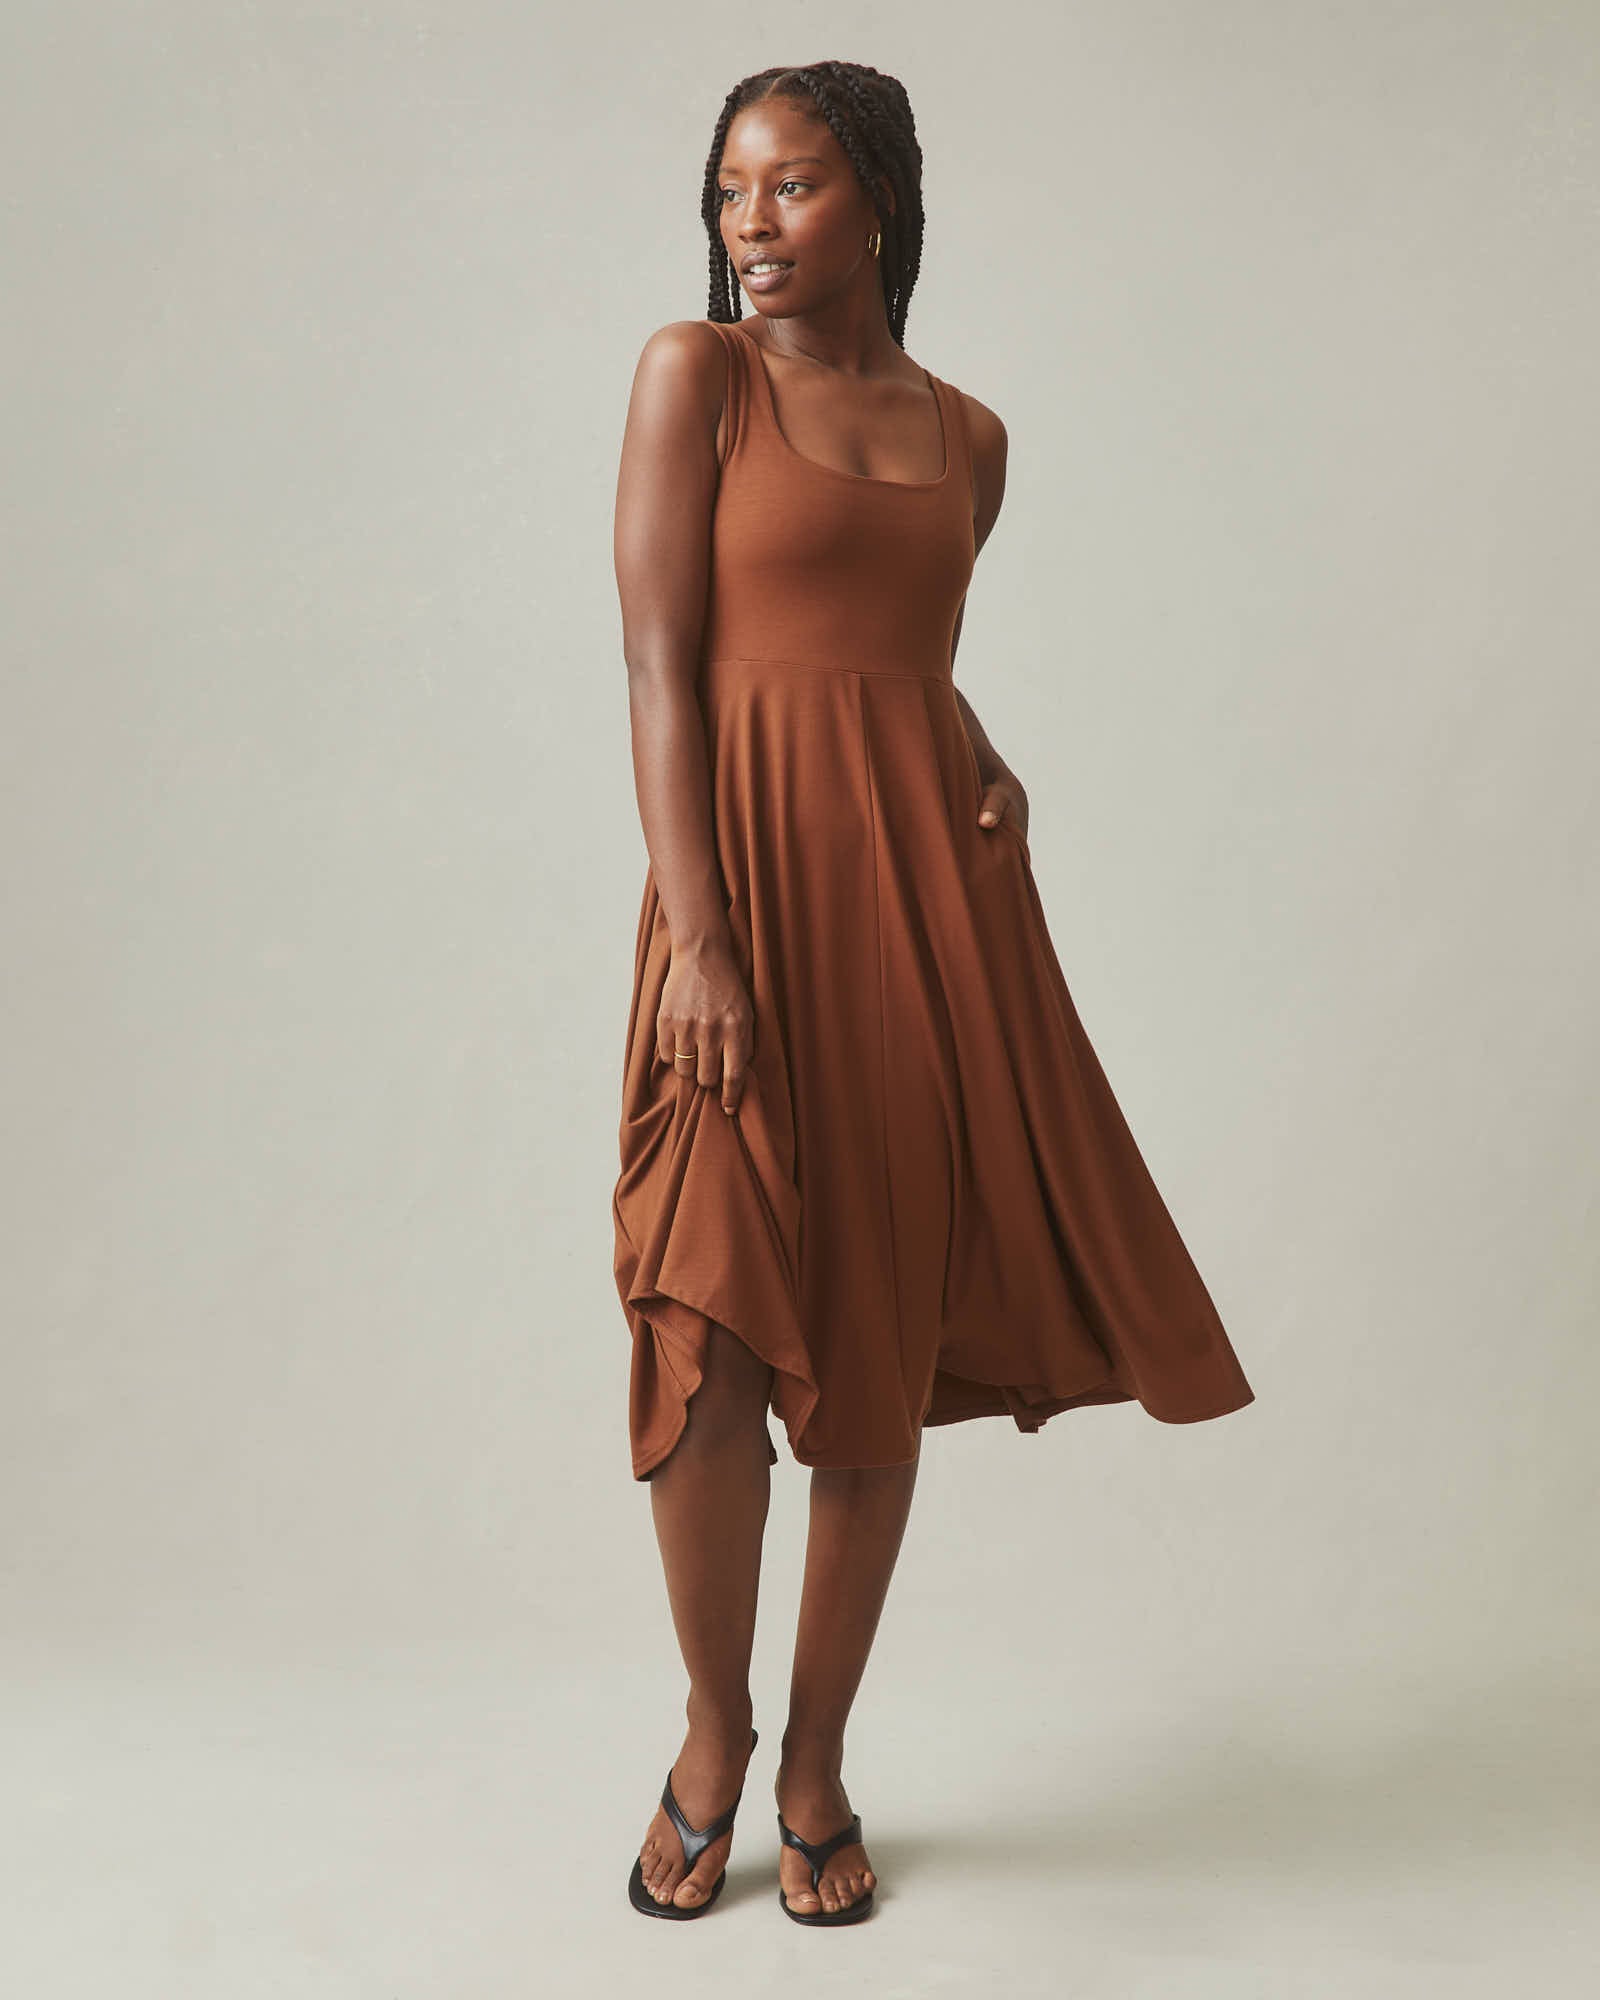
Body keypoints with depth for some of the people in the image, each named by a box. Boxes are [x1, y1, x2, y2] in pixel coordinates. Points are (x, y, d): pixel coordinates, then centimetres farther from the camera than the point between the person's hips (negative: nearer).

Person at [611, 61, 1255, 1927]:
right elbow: (663, 666, -5)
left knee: (884, 1338, 5)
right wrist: (699, 937, -15)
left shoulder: (967, 433, 14)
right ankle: (713, 1732, 20)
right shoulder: (695, 371, 3)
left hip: (932, 889, 4)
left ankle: (819, 1758, 22)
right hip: (754, 867, -3)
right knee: (715, 1328, -5)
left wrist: (983, 771, 1)